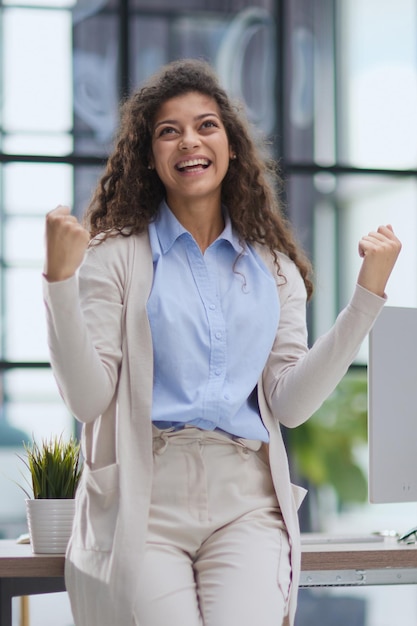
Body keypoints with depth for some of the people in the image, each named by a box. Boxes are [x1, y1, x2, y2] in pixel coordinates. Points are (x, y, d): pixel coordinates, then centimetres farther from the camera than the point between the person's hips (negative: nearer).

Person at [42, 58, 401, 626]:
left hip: (246, 501, 2)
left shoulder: (273, 267, 15)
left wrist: (368, 295, 2)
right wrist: (61, 278, -11)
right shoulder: (116, 256, 6)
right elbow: (88, 399, -2)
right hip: (145, 499, -2)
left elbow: (290, 405, 4)